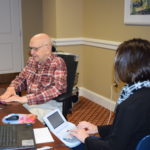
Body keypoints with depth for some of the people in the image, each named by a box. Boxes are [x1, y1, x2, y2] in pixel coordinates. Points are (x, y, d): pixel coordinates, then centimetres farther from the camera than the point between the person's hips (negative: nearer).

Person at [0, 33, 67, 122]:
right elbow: (21, 78, 21)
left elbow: (57, 89, -23)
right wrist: (11, 88, -4)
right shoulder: (32, 61, 8)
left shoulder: (58, 63, -11)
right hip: (29, 103, 6)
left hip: (49, 105, -6)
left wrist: (26, 99, -28)